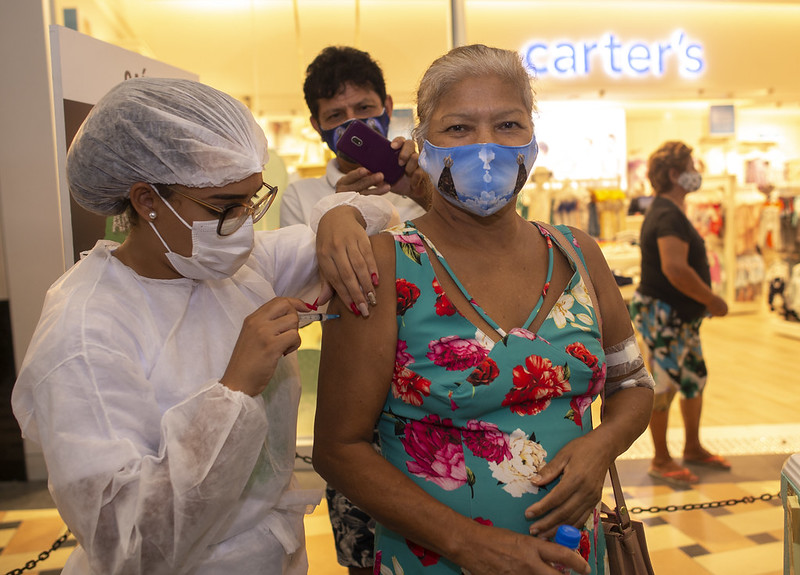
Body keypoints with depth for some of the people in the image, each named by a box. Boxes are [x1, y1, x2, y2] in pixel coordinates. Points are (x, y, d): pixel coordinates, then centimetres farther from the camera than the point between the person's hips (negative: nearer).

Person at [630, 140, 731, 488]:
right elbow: (675, 269, -30)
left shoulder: (669, 211, 14)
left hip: (682, 316, 11)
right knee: (664, 384, -1)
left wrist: (705, 300, 16)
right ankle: (661, 461, 13)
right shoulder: (669, 215, -20)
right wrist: (711, 300, -19)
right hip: (662, 315, -11)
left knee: (695, 378, 18)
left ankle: (693, 448, 33)